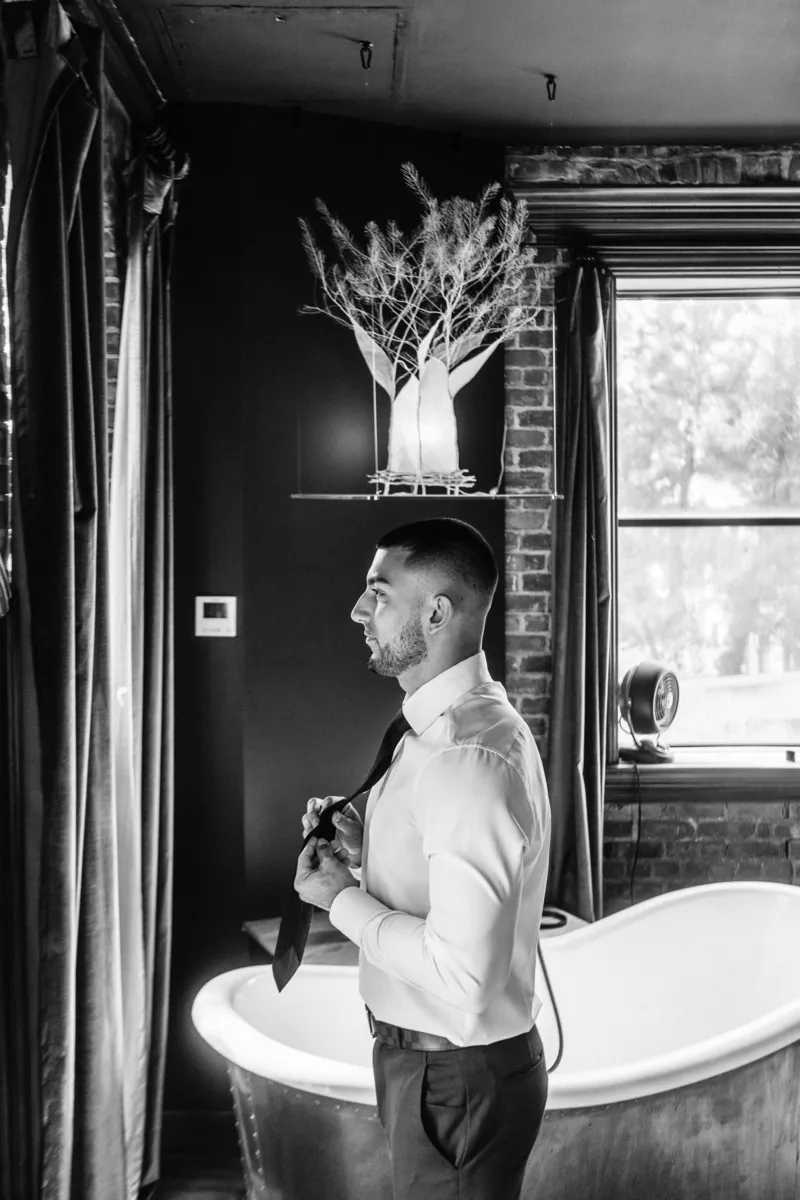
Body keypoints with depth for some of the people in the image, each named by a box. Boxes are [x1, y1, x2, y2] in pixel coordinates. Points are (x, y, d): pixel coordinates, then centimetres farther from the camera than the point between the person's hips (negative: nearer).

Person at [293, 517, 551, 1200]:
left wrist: (345, 901, -19)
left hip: (457, 1079, -9)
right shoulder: (443, 726, 5)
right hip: (424, 1055, 9)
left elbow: (465, 974, -31)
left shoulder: (470, 757, -28)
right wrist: (367, 856, 0)